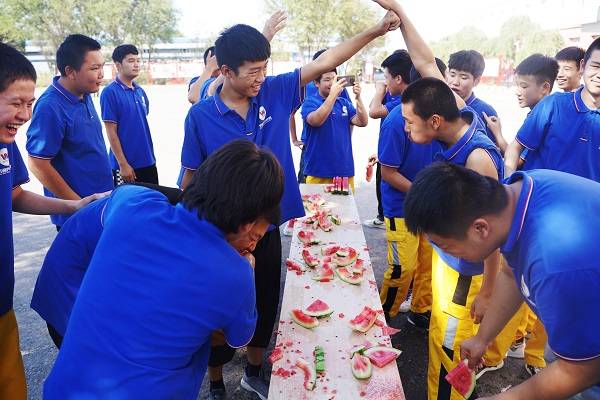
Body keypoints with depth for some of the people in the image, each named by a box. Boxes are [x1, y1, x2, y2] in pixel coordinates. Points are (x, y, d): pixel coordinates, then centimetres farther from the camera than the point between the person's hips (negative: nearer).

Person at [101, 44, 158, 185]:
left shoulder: (140, 91, 9)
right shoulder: (110, 92, -10)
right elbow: (111, 132, -13)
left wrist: (150, 155, 13)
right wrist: (123, 164, -15)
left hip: (148, 162, 7)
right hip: (126, 165, -6)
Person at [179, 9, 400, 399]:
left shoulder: (276, 92, -5)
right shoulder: (200, 116, -12)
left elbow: (324, 62, -3)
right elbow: (192, 178, -5)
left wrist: (375, 30, -8)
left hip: (267, 228, 3)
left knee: (266, 303, 19)